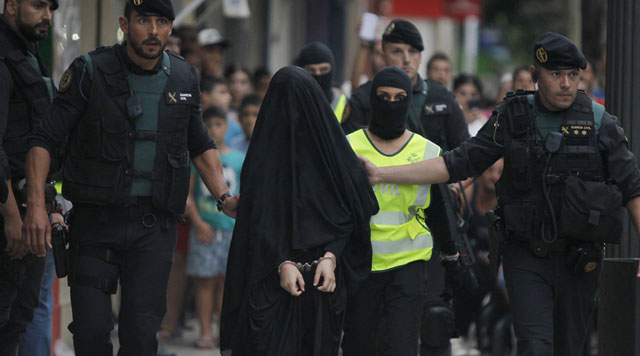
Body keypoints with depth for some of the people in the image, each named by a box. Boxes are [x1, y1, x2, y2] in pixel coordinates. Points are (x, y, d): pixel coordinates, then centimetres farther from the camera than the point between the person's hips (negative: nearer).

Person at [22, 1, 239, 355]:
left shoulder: (183, 79, 6)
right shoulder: (90, 71, -6)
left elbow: (201, 146, 20)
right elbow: (43, 139, -5)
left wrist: (224, 198, 6)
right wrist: (36, 204, -15)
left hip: (154, 224, 2)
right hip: (95, 219, -2)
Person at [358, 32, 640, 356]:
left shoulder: (600, 123, -1)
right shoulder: (513, 118, 2)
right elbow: (461, 162, 3)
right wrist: (381, 174, -2)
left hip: (579, 259, 0)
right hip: (526, 257, 0)